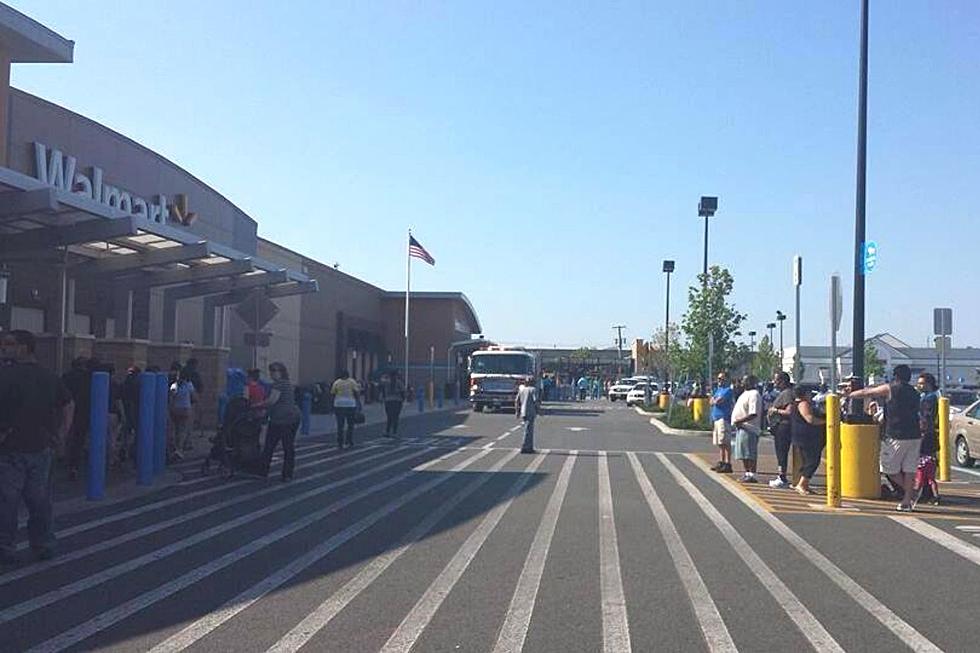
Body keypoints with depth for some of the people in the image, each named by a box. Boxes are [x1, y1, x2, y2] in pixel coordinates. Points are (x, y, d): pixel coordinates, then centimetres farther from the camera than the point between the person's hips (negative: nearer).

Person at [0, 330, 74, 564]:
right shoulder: (50, 378, 7)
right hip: (41, 449, 5)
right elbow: (69, 405, 15)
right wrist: (61, 434, 14)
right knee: (40, 501, 13)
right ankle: (44, 546, 20)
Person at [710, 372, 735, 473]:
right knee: (720, 443, 13)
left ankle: (728, 464, -12)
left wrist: (714, 400, 3)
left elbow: (717, 401, -18)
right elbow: (712, 402, 15)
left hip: (723, 418, -9)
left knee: (725, 442, -11)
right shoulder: (718, 389, 21)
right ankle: (721, 462, 20)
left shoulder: (728, 390, -9)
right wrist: (715, 400, -5)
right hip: (716, 418, 9)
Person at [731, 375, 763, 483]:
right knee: (744, 454, 15)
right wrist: (737, 422, 12)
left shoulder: (754, 394, -14)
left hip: (748, 428, -11)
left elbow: (753, 414, -23)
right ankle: (746, 473, 23)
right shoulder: (745, 393, 19)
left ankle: (752, 475, -5)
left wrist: (740, 420, -23)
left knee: (750, 454, -7)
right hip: (741, 428, 11)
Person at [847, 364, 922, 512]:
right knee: (909, 469, 7)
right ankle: (907, 501, 8)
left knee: (889, 467, 7)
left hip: (896, 437, -6)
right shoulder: (914, 393, 14)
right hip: (914, 436, 6)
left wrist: (849, 395, 21)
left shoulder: (889, 389, -3)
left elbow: (864, 393, 4)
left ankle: (909, 491, 3)